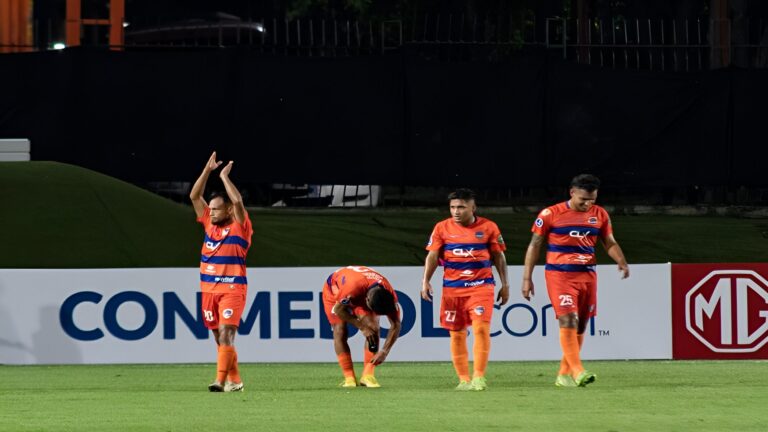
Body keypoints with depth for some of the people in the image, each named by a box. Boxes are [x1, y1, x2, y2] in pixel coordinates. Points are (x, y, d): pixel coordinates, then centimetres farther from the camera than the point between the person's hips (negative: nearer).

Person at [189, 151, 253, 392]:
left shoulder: (239, 227, -5)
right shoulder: (209, 224, 11)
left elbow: (237, 201, -20)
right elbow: (194, 196, 9)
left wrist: (224, 176, -10)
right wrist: (208, 171, 2)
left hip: (232, 289, -7)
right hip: (209, 289, 7)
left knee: (226, 334, -16)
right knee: (219, 337, 9)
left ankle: (221, 380, -24)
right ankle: (234, 381, 17)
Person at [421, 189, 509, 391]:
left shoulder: (488, 227, 3)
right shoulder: (442, 228, 4)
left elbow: (499, 256, 9)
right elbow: (432, 256, 4)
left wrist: (504, 285, 8)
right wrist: (426, 281, -7)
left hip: (481, 285, -2)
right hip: (452, 287, 2)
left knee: (481, 328, -16)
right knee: (457, 334, 3)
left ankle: (479, 377, -13)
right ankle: (463, 379, 11)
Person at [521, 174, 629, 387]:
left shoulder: (600, 215, 7)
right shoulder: (551, 214, -4)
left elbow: (609, 242, 14)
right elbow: (535, 245, 1)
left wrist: (621, 261, -7)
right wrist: (527, 278, -1)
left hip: (587, 275, 5)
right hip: (559, 275, -5)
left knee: (580, 326, 6)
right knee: (568, 320, -18)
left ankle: (564, 375, 16)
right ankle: (577, 371, -24)